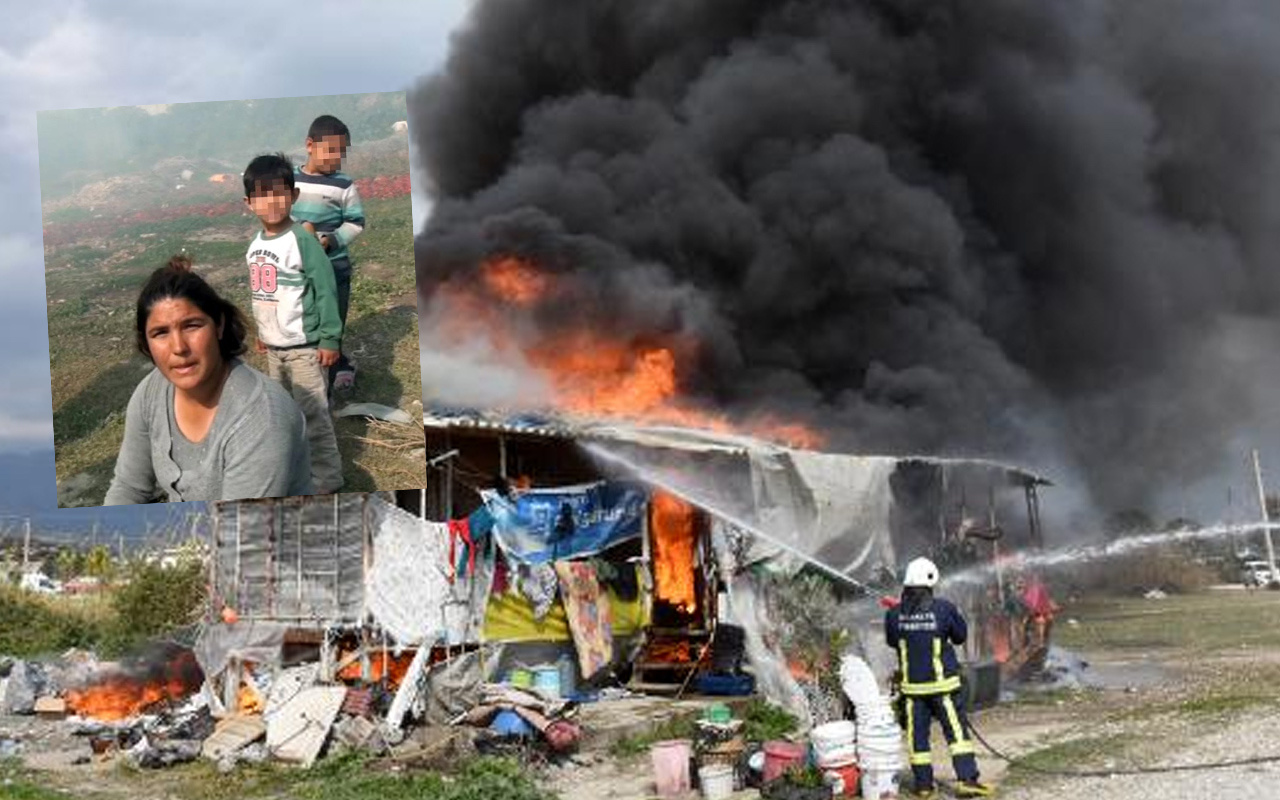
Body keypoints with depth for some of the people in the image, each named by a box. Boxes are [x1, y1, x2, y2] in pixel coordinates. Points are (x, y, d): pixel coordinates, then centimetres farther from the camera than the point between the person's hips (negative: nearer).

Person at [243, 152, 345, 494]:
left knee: (312, 415, -4)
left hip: (304, 347, -8)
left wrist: (330, 338, -18)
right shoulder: (255, 244, 5)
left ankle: (326, 480, 4)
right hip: (274, 347, 8)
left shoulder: (302, 241, -18)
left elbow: (326, 290, -17)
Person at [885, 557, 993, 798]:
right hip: (942, 682, -2)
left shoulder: (894, 614, -5)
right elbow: (960, 636, 2)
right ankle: (967, 779, -1)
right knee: (956, 731, 4)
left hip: (912, 685, 2)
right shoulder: (943, 608, -12)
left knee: (918, 734, 9)